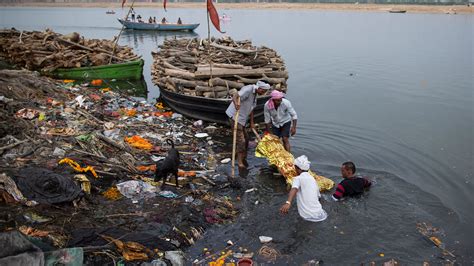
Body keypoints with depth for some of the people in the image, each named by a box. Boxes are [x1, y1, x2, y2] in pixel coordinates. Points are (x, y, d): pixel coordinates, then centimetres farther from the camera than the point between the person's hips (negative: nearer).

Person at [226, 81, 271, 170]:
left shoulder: (254, 94, 10)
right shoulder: (248, 89, -19)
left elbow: (251, 109, 18)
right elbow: (235, 96, -34)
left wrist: (252, 122, 17)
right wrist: (236, 104, -55)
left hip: (242, 119, 10)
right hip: (235, 117, -10)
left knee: (246, 138, 18)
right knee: (241, 140, -8)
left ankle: (243, 158, 34)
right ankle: (240, 164, -1)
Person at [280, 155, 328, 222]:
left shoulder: (298, 178, -4)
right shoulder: (313, 179, 14)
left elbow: (294, 189, -26)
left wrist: (288, 203, -44)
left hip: (307, 216, -5)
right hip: (320, 215, 5)